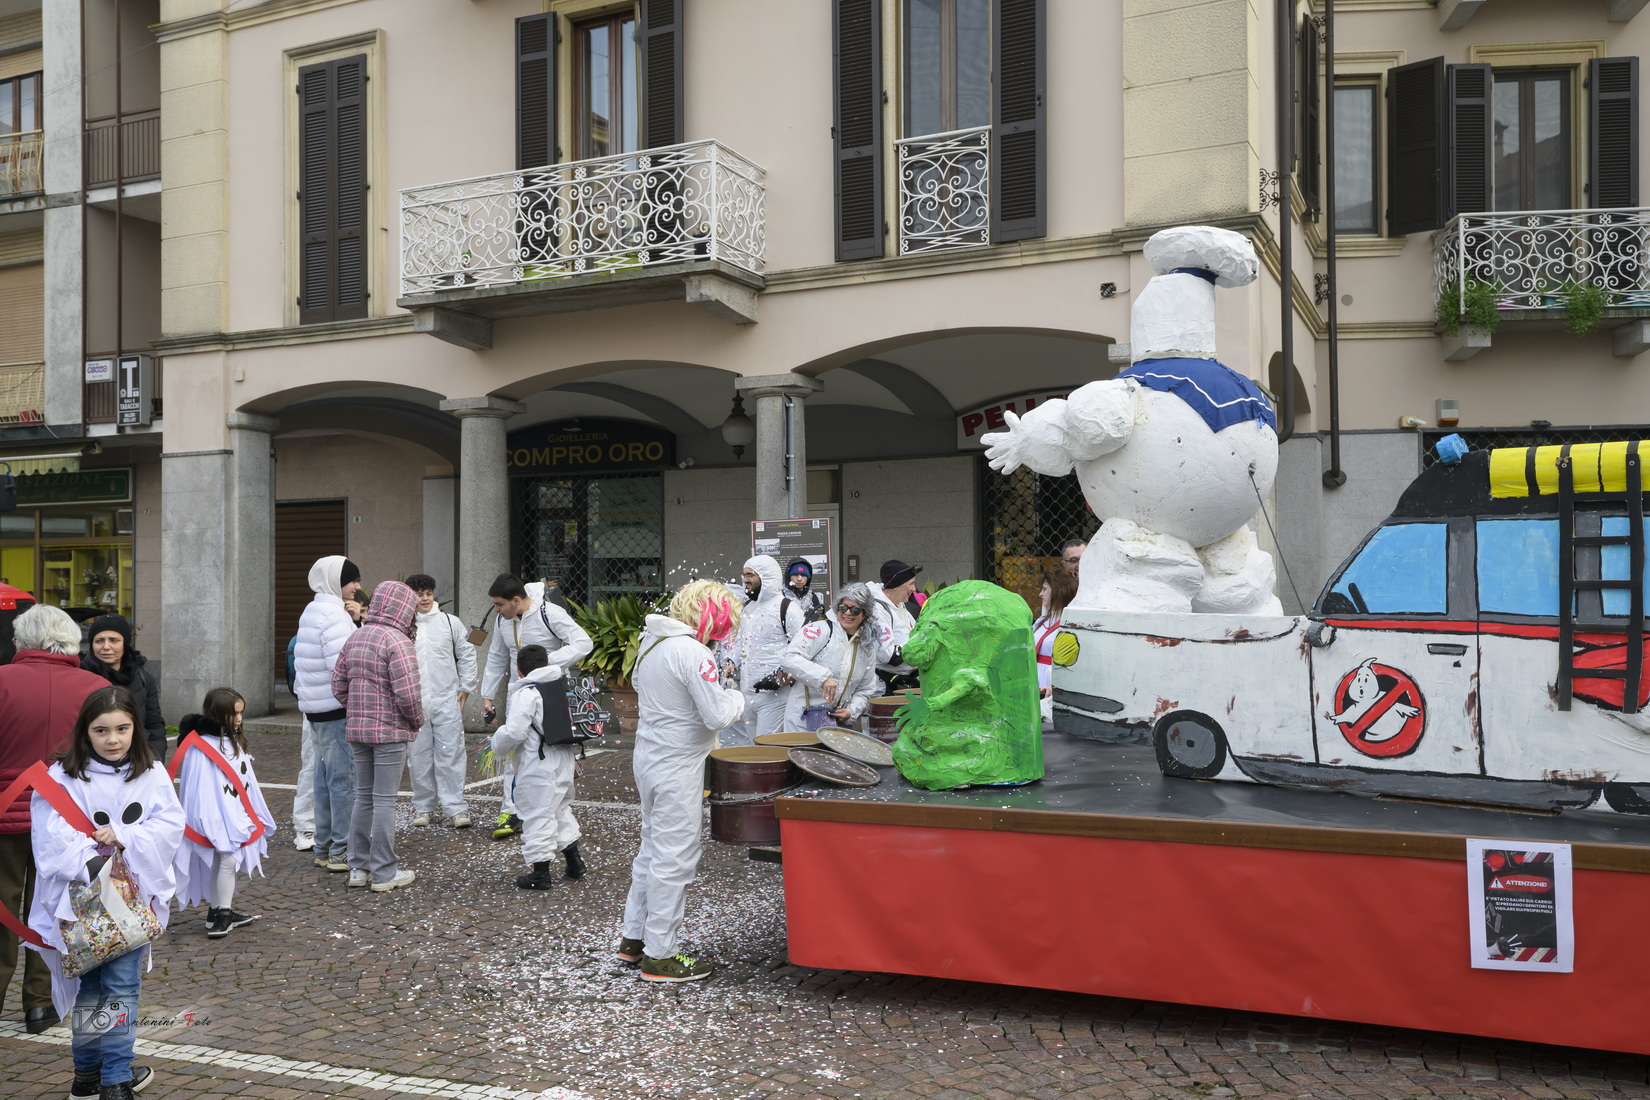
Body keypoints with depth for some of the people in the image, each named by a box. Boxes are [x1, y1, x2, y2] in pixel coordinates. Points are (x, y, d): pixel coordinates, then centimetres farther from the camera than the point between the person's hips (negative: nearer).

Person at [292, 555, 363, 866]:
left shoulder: (312, 612, 15)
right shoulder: (334, 615, -17)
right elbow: (344, 665, -26)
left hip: (315, 709, 10)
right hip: (336, 709, -10)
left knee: (324, 776, 16)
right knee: (345, 777, -5)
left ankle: (324, 847, 25)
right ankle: (342, 852, 0)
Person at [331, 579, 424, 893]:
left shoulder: (354, 638, 9)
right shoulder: (398, 642, -16)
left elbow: (339, 685, 11)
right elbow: (408, 693, -21)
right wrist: (417, 720, -5)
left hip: (357, 729, 7)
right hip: (390, 731, -7)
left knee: (363, 796, 15)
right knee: (384, 800, -1)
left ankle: (359, 867, 22)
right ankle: (383, 874, 6)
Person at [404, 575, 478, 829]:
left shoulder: (450, 622, 5)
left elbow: (467, 654, 10)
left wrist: (465, 688, 7)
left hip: (447, 700, 0)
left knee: (451, 753, -2)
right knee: (419, 755, 7)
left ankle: (456, 807, 2)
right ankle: (423, 806, 19)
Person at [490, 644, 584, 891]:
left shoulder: (526, 693, -14)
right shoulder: (564, 686, 9)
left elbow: (514, 732, -19)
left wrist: (497, 745, 0)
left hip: (539, 765, -8)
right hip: (565, 759, 8)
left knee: (538, 814, -1)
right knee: (561, 808, 22)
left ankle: (540, 872, 4)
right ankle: (574, 860, 28)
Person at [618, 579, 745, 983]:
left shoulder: (650, 642, 6)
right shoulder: (692, 652, -21)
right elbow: (718, 716, -24)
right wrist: (735, 697, -2)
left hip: (647, 759, 9)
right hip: (676, 769, -9)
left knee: (652, 849, 20)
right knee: (673, 859, 0)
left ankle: (634, 938, 30)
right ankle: (660, 955, 9)